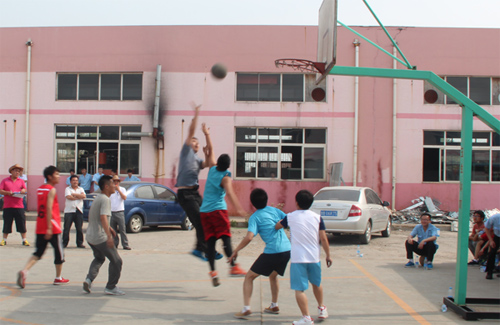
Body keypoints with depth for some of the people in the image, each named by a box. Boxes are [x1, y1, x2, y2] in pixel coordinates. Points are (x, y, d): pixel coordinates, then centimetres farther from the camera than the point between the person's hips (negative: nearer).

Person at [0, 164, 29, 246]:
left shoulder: (21, 181, 14)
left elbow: (25, 190, 7)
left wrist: (23, 191, -17)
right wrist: (7, 192, -18)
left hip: (19, 206, 1)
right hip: (7, 206, -1)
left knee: (22, 223, 0)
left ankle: (24, 239, 7)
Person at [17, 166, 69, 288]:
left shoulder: (40, 189, 13)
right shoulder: (52, 190, -12)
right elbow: (49, 208, -21)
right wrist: (49, 228, -23)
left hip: (40, 227, 7)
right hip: (52, 227, -7)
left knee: (38, 252, 8)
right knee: (59, 252, 10)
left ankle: (24, 271, -14)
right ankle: (58, 278, 20)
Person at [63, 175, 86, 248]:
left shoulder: (81, 189, 15)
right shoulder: (68, 189, 6)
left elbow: (84, 196, -5)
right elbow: (68, 197, -12)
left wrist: (74, 194, -6)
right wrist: (78, 197, -4)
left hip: (79, 211, 2)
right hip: (69, 211, -2)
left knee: (79, 228, 3)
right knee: (66, 228, -2)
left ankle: (80, 243, 10)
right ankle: (64, 243, 5)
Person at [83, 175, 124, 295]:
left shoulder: (97, 198, 15)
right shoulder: (105, 199, -15)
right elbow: (103, 217, -28)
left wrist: (108, 228, 31)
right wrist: (109, 236, -35)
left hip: (90, 236, 9)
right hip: (100, 237, -9)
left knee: (99, 258, 26)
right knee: (116, 261, 2)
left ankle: (89, 279, 7)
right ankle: (111, 287, 7)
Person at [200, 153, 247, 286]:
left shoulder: (212, 169, 10)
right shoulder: (225, 178, -7)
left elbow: (210, 158, 31)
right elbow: (229, 192, -24)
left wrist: (209, 151, 50)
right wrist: (238, 208, -33)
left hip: (204, 211, 6)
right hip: (218, 210, -6)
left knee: (210, 241, 2)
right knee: (226, 238, -10)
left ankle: (213, 271, -5)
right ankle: (233, 267, -22)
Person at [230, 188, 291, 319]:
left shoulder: (254, 217, -3)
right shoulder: (275, 210, 11)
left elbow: (249, 237, -15)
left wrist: (236, 250, -8)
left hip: (272, 253, -6)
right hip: (287, 250, 6)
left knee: (249, 277, 6)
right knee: (273, 275, 32)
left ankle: (246, 308, -3)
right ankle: (274, 306, 35)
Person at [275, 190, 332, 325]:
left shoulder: (290, 217, -3)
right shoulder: (317, 217, 0)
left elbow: (277, 226, 15)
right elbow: (323, 239, -1)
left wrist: (282, 219, 37)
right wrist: (328, 255, 10)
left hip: (298, 259, -4)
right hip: (314, 257, 4)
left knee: (299, 289, -4)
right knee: (317, 283, 25)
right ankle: (321, 309, 39)